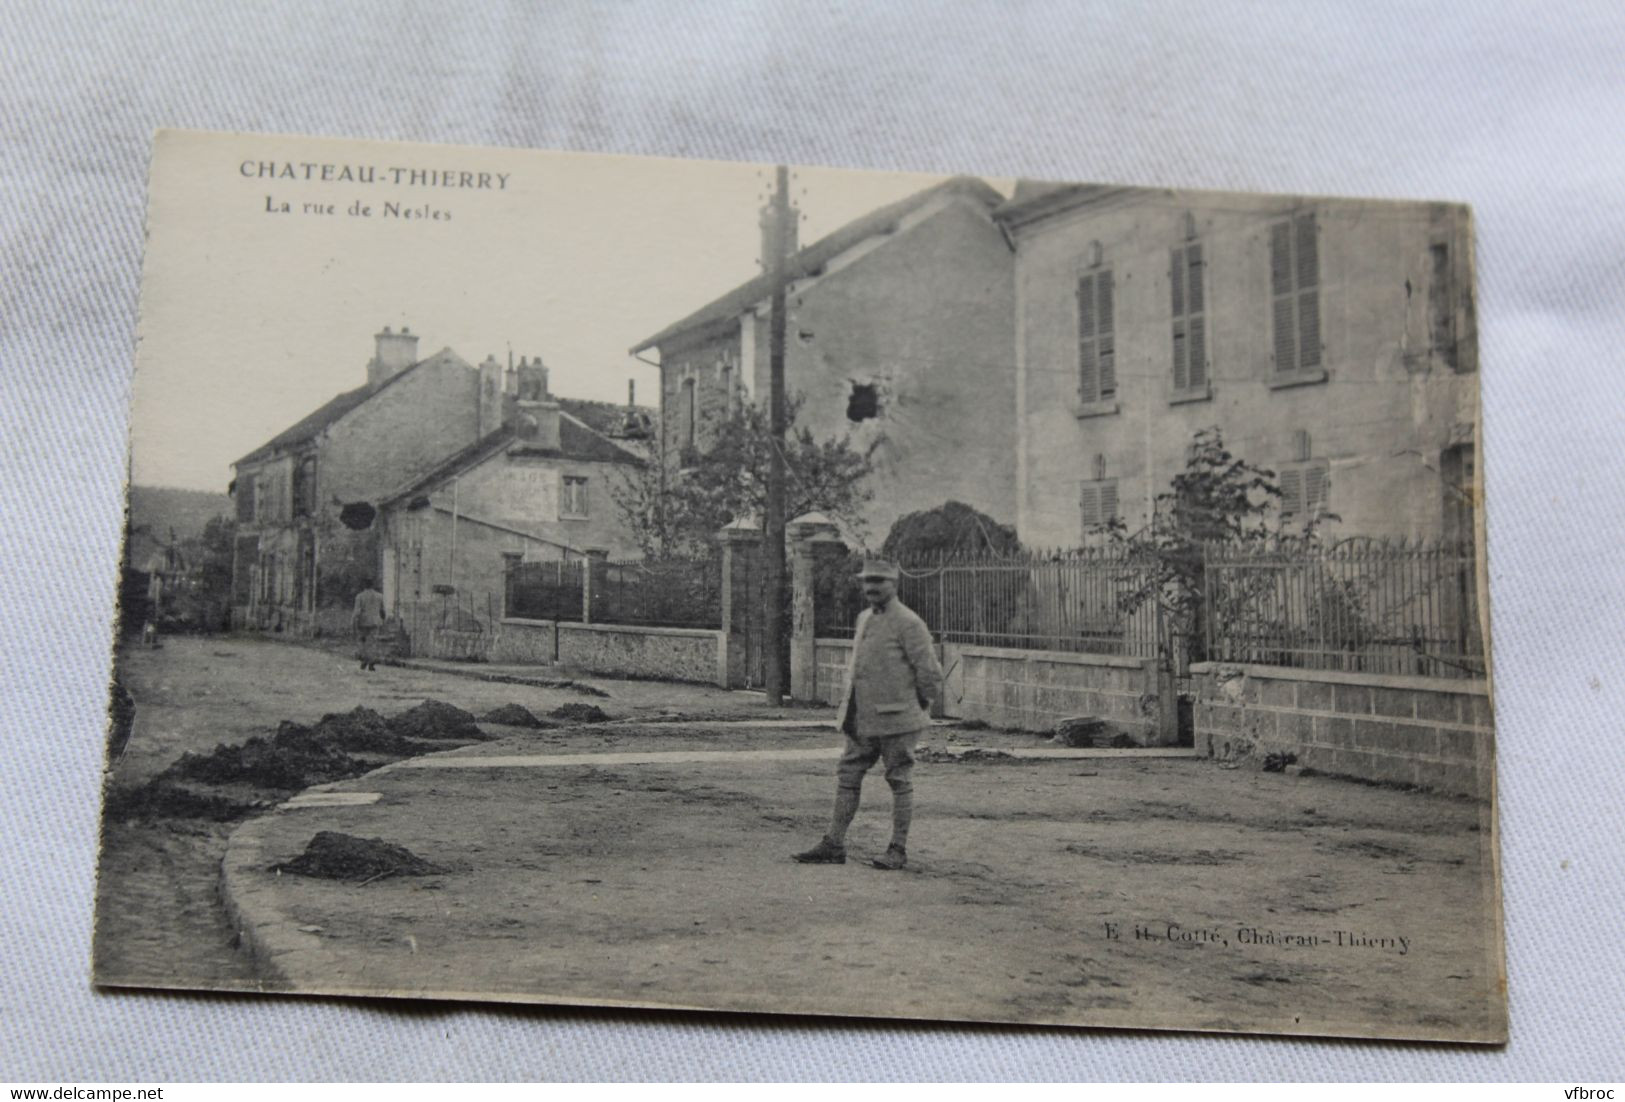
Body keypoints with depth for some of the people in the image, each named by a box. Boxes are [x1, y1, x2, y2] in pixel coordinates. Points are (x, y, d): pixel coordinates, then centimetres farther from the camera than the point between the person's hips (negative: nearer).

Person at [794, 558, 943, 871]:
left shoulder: (908, 623, -13)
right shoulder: (864, 619, 13)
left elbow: (930, 672, -12)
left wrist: (921, 704, -1)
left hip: (896, 720, -8)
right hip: (861, 719, 8)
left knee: (900, 783, 3)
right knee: (847, 778, 8)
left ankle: (898, 850, 10)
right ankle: (834, 845, 12)